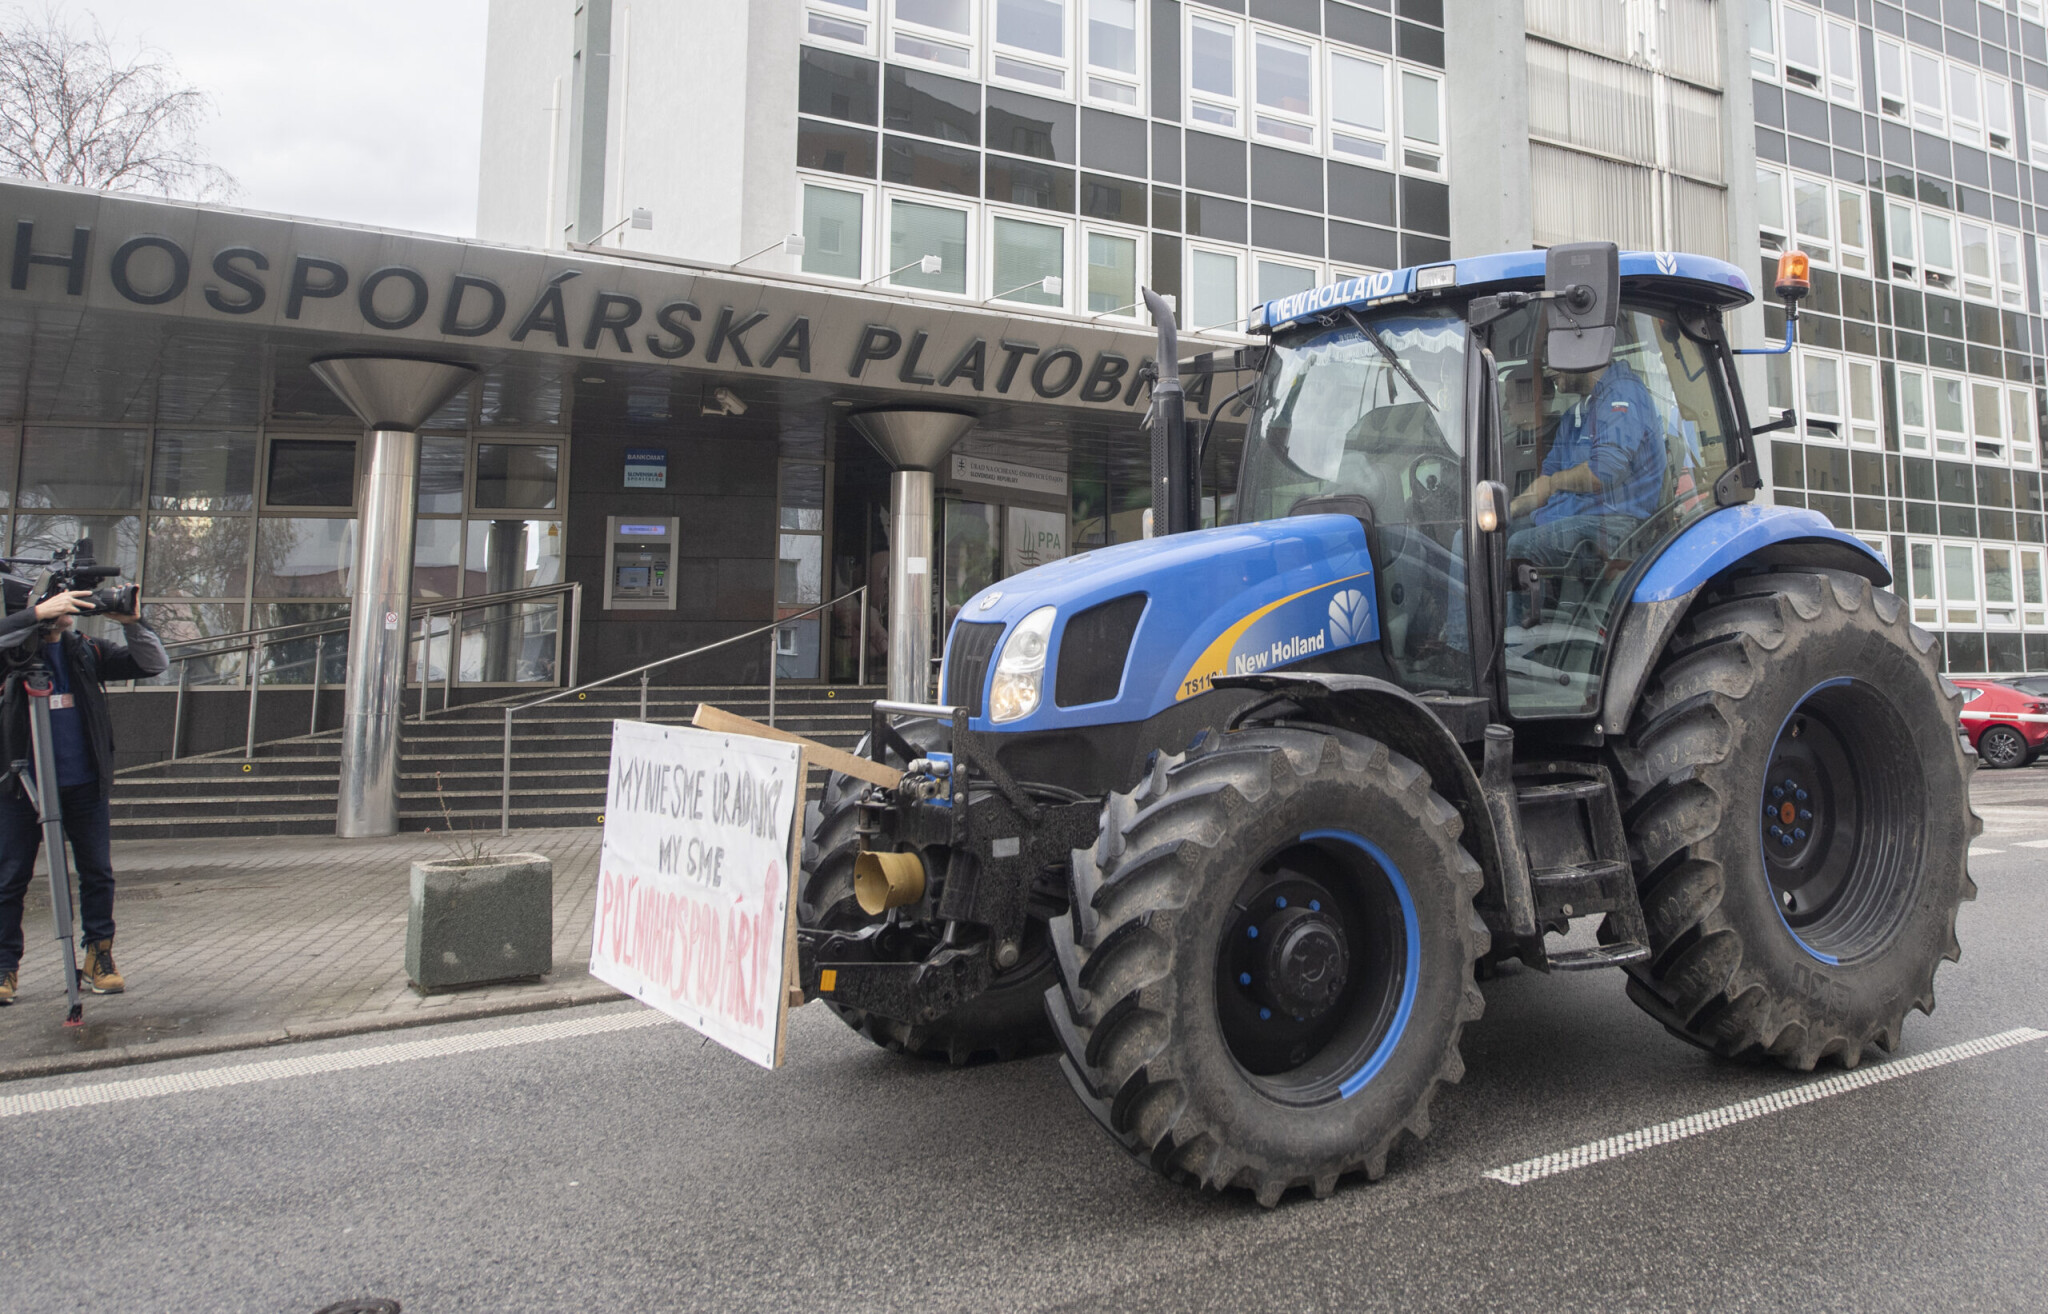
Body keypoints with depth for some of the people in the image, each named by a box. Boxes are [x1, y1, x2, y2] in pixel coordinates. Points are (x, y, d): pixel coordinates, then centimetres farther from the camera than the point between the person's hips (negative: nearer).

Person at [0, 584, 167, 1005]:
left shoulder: (86, 651, 7)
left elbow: (154, 664, 5)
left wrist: (134, 624, -10)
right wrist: (38, 614, -32)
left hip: (84, 783, 3)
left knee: (97, 872, 5)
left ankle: (99, 955, 18)